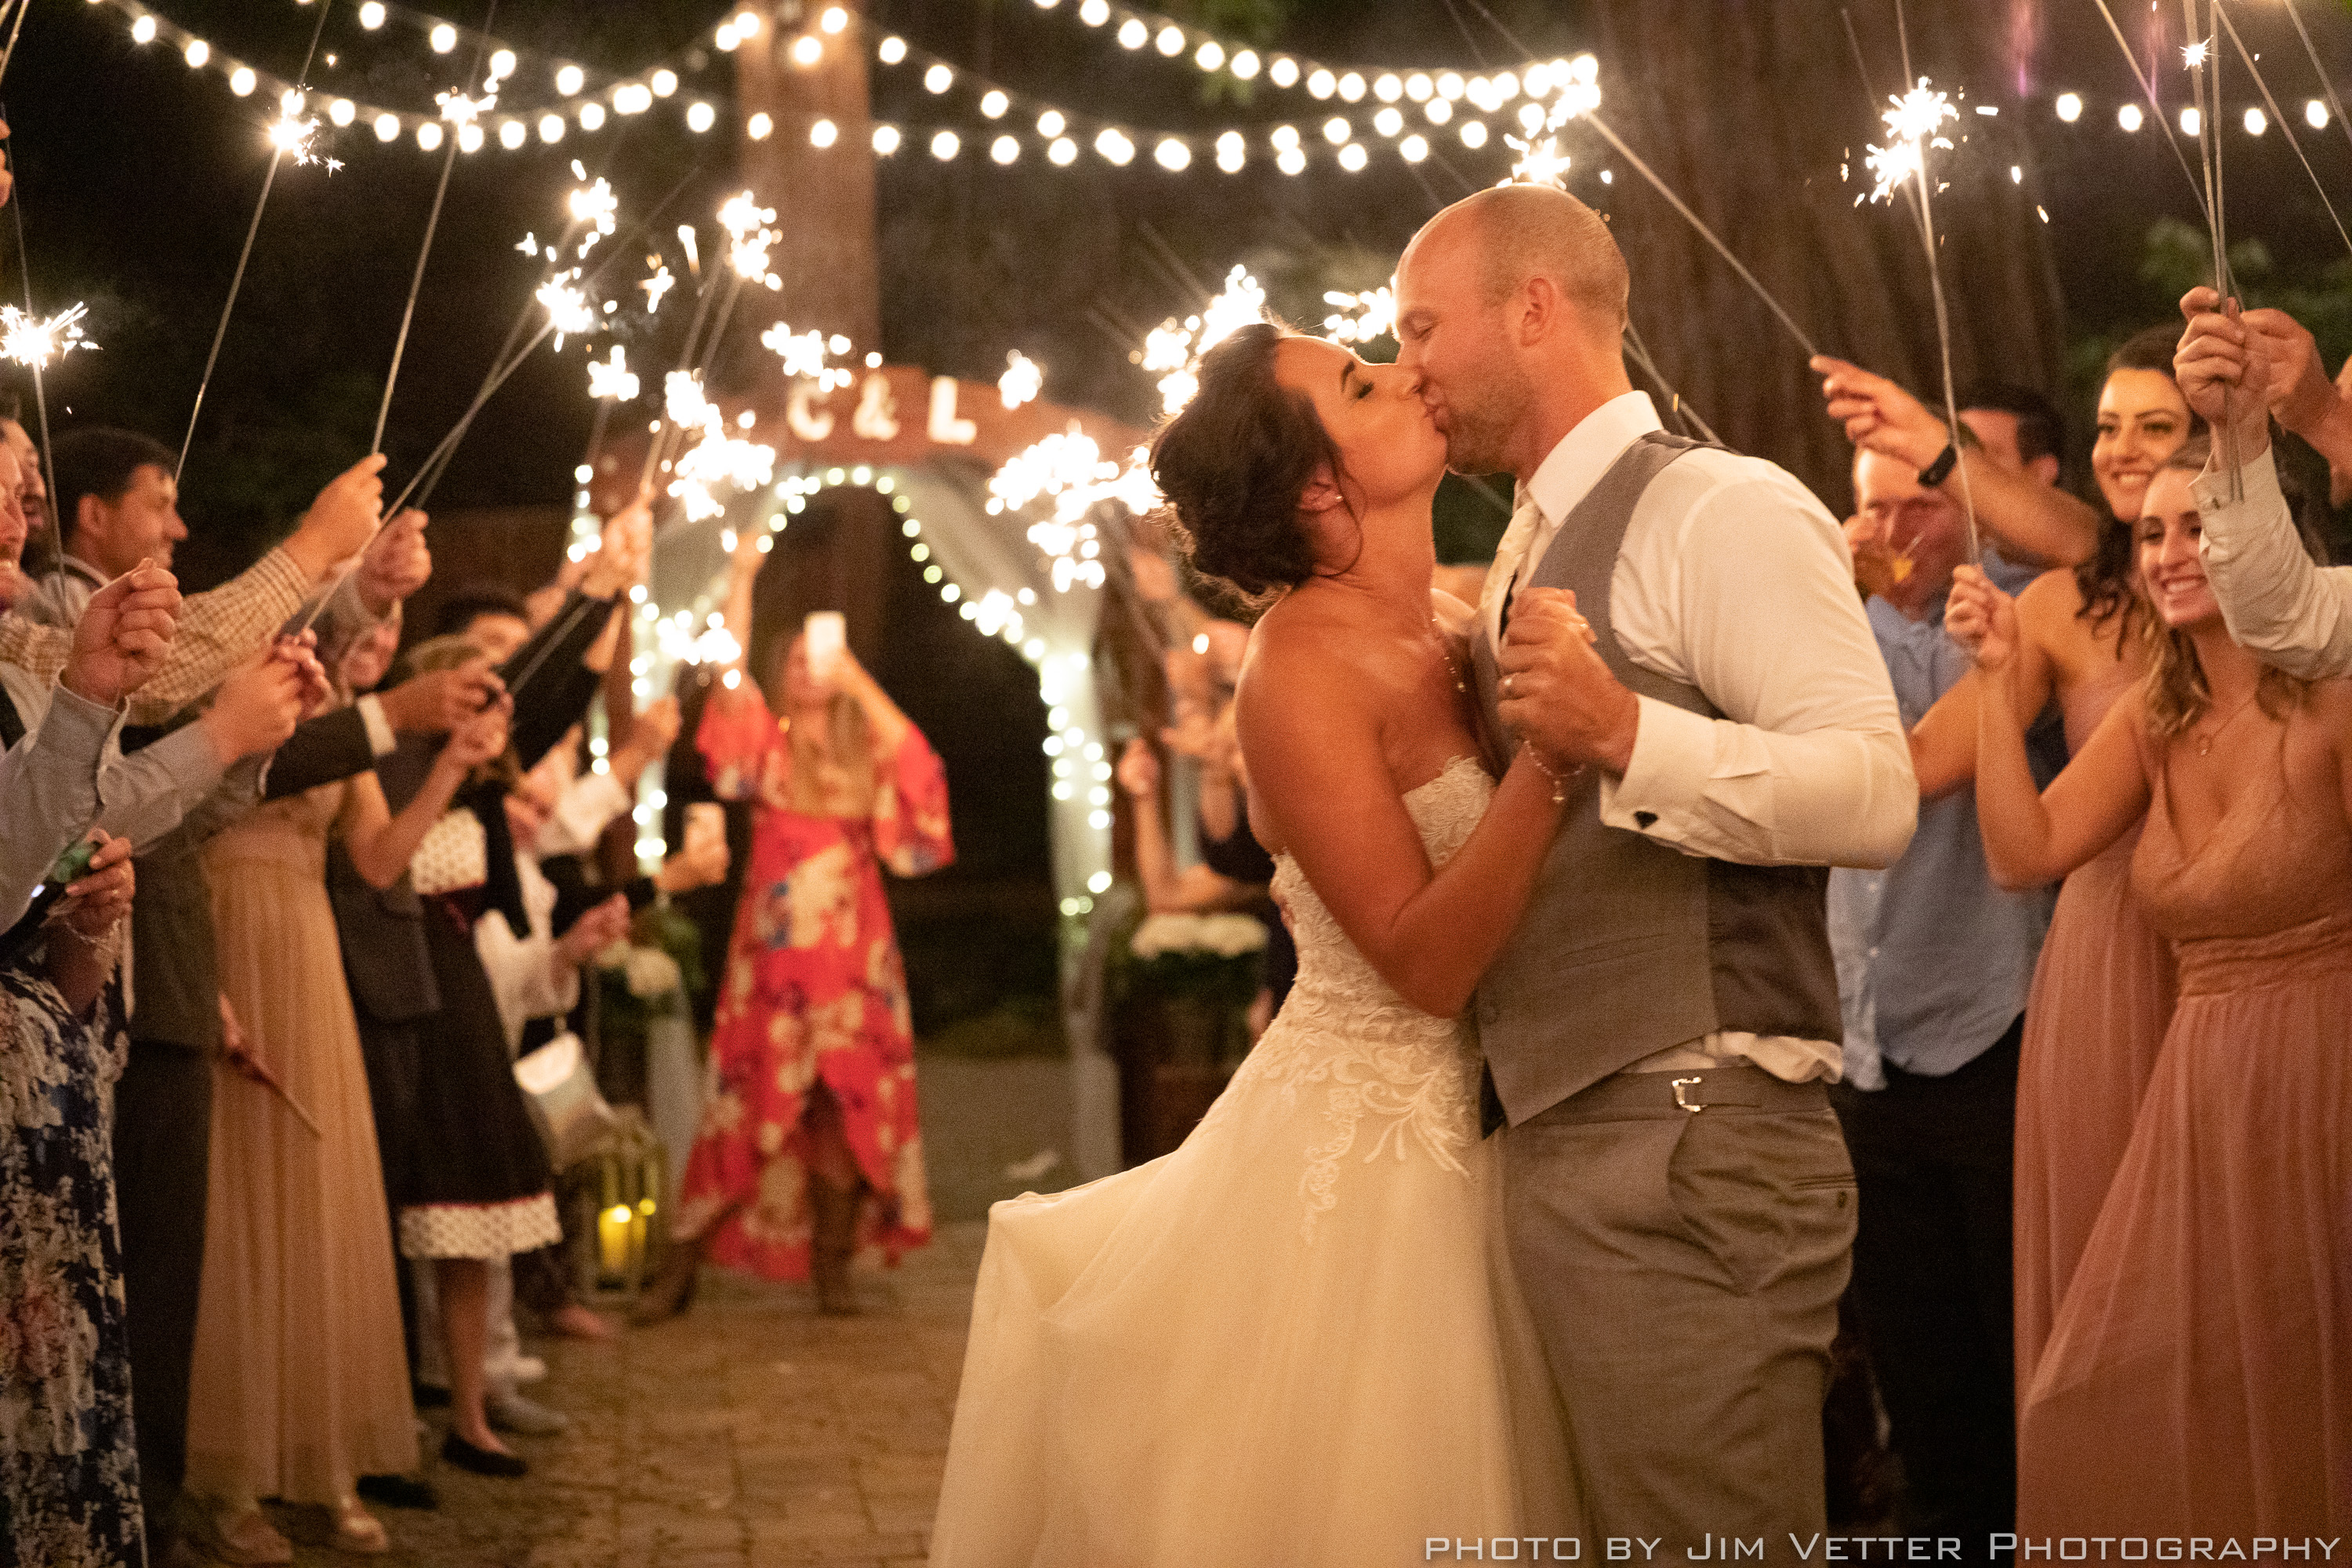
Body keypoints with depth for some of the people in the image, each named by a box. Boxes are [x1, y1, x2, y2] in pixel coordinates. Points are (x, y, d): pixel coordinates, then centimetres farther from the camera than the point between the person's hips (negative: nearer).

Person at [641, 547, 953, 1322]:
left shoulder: (866, 754, 14)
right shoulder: (766, 744, 9)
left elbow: (918, 763, -7)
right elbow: (729, 676, -6)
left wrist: (858, 682, -7)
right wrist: (742, 579, -10)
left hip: (855, 950, 2)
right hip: (775, 946, -2)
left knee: (846, 1105, 0)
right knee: (750, 1100, -5)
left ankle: (833, 1266, 7)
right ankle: (681, 1264, 1)